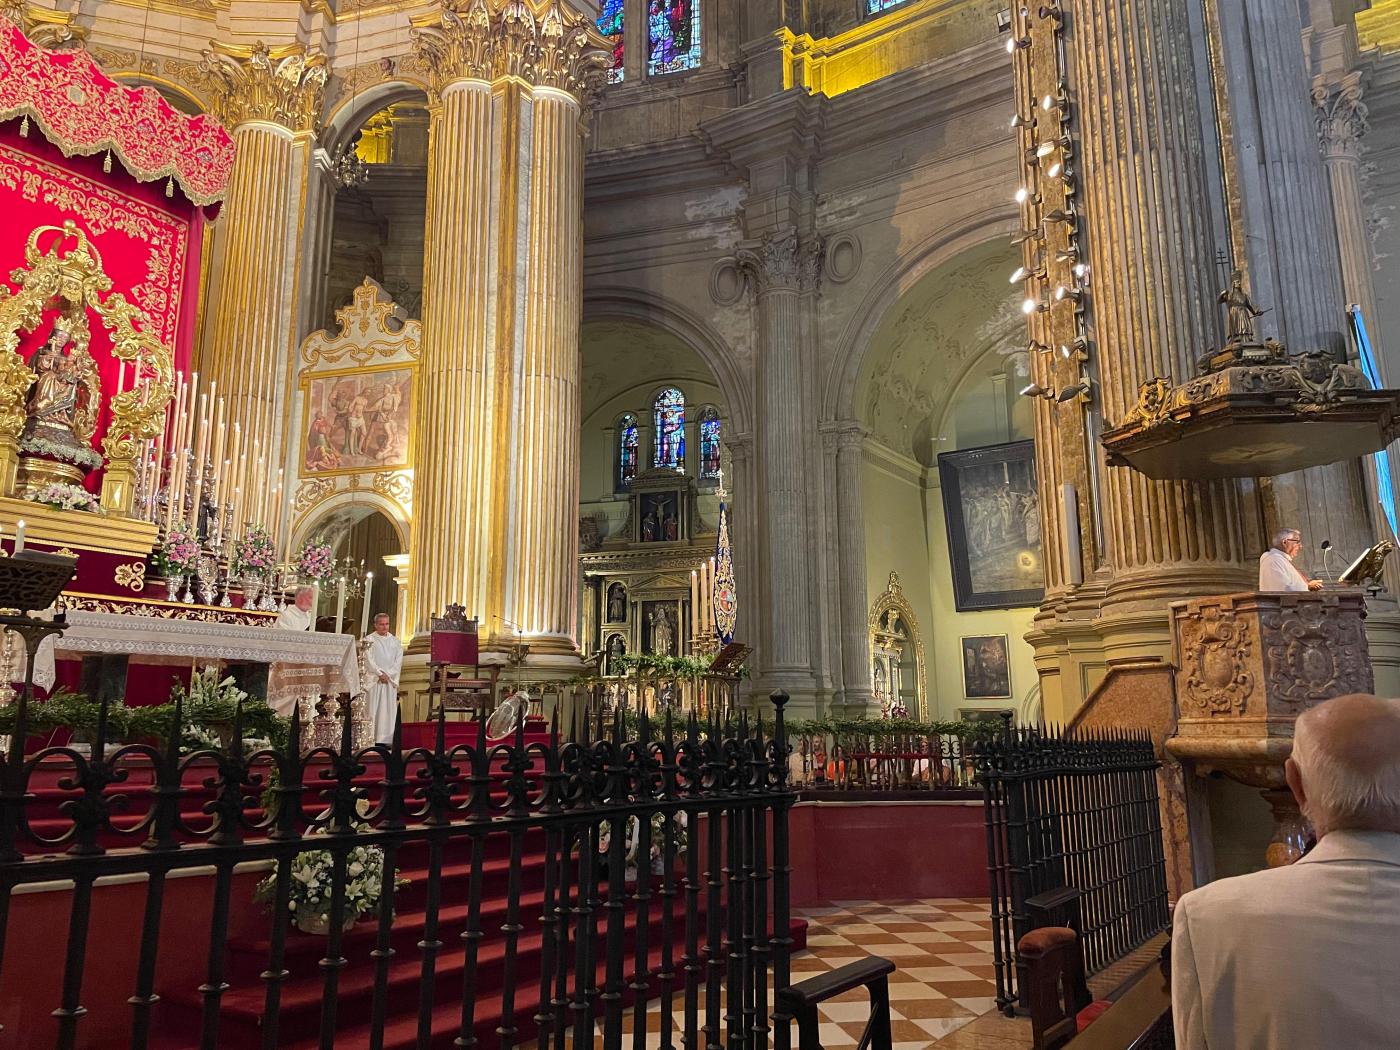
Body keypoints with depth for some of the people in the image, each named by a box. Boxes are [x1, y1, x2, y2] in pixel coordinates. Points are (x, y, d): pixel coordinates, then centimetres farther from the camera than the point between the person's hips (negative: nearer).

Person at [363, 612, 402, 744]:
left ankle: (385, 740, -2)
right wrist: (380, 674, -13)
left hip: (391, 680, 3)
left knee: (389, 711, -2)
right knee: (373, 710, -7)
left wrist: (388, 674, -8)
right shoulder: (369, 639, 4)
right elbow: (368, 659, -5)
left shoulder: (395, 641, 13)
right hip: (373, 679, -3)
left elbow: (399, 661, 6)